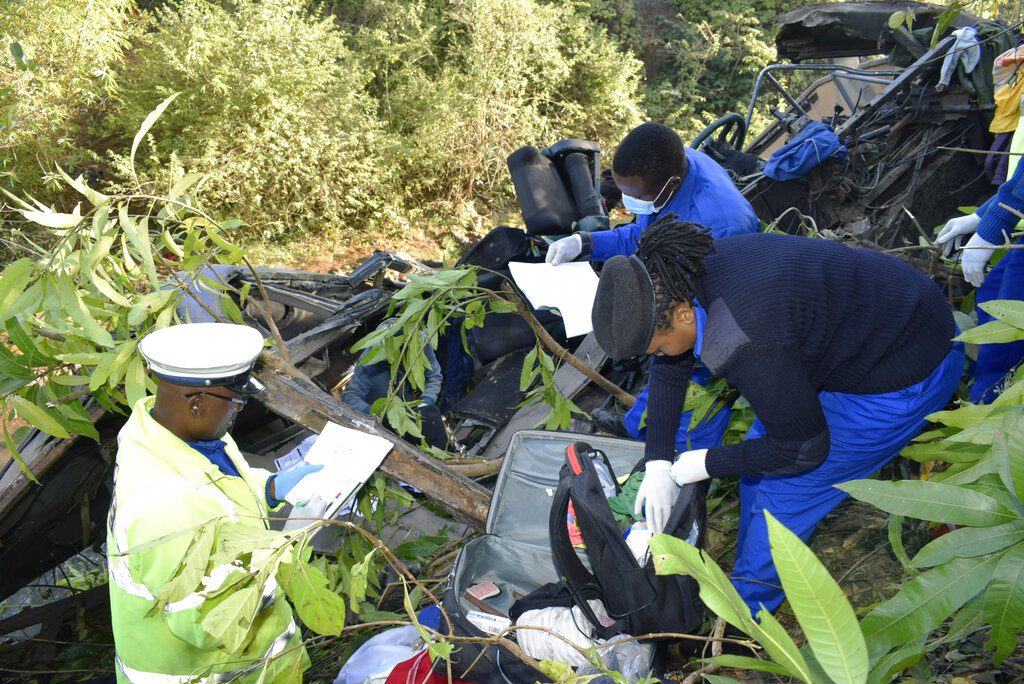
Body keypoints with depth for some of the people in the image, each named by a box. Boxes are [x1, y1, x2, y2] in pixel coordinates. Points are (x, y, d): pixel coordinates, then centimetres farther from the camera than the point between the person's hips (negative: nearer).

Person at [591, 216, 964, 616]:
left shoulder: (742, 344, -38)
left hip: (905, 379, -8)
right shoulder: (688, 275, -12)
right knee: (760, 450, 15)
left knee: (783, 493, -1)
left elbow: (804, 449, -23)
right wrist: (658, 463, 2)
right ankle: (754, 568, 36)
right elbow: (670, 369, 4)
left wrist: (707, 464, -10)